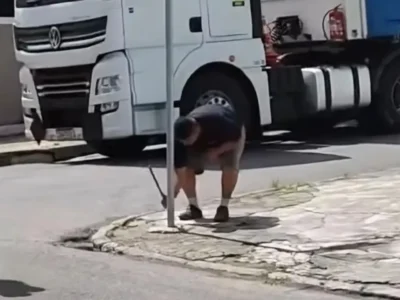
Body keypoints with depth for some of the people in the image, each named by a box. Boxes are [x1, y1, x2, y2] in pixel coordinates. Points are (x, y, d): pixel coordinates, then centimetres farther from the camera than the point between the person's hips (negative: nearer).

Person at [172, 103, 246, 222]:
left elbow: (236, 138, -27)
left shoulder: (217, 122, -45)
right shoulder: (181, 137, -34)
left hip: (231, 137, -3)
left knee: (230, 166, -30)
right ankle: (194, 207, -3)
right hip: (201, 142, 3)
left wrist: (217, 152, -35)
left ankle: (223, 207, -14)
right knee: (186, 166, -17)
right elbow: (180, 172, -30)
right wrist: (173, 193, -38)